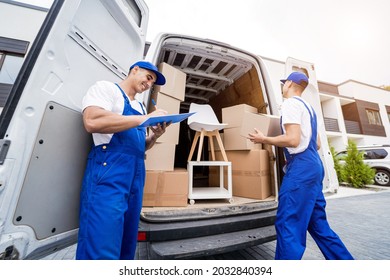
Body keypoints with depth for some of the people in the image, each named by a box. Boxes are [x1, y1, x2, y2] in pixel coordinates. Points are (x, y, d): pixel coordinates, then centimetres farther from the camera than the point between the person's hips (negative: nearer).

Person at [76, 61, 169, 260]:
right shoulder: (106, 88, 4)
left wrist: (155, 136, 2)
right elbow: (92, 121, -18)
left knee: (127, 245, 15)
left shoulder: (140, 107, 23)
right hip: (109, 169, -7)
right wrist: (145, 119, -14)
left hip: (136, 173, 8)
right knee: (102, 248, -4)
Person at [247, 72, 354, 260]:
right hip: (313, 165, 10)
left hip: (301, 167, -10)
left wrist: (264, 139, -8)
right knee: (318, 224, 19)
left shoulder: (290, 103, -7)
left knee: (287, 224, -5)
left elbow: (293, 140, -19)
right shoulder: (307, 107, 22)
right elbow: (316, 144, 22)